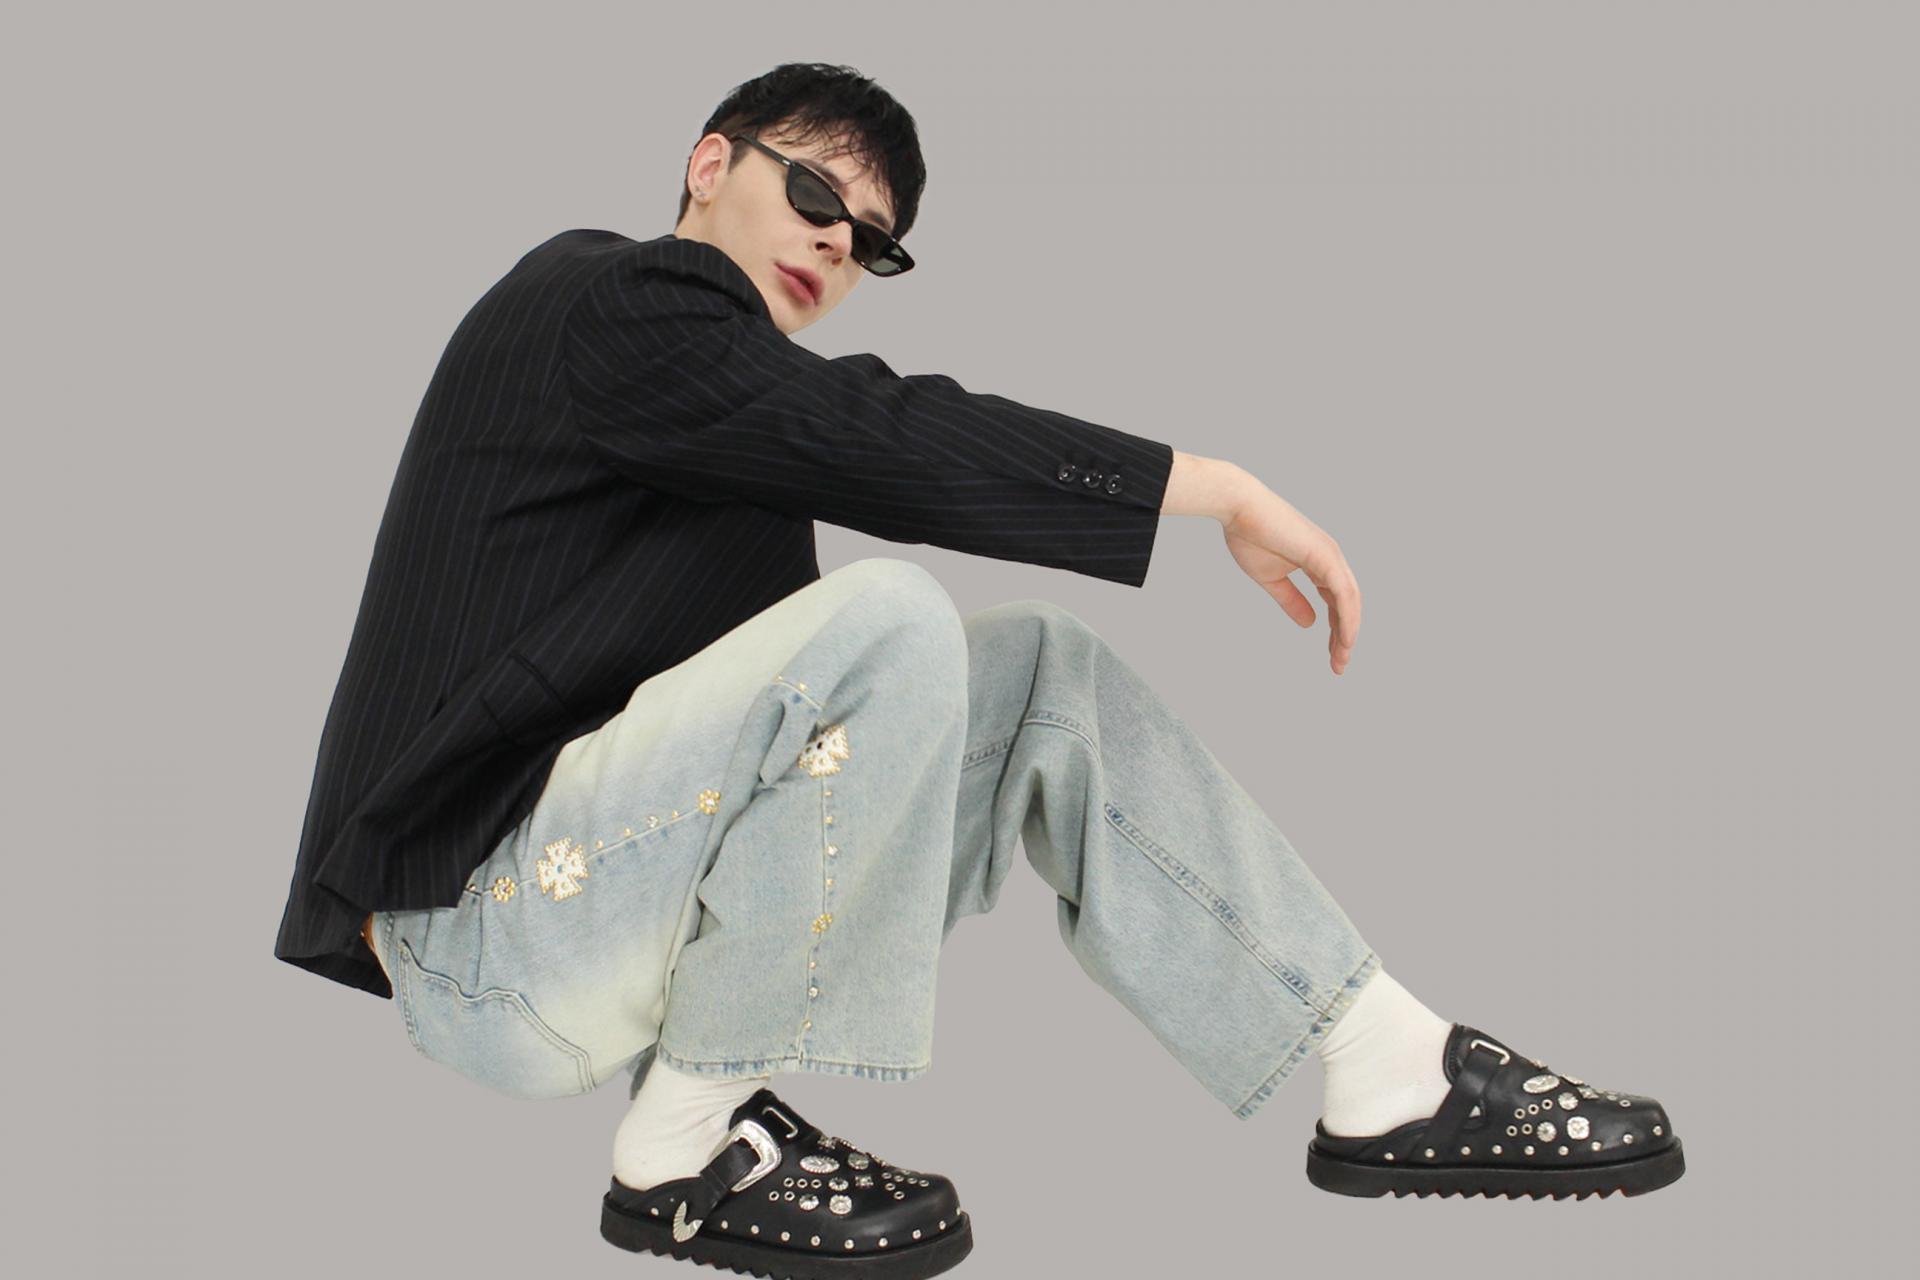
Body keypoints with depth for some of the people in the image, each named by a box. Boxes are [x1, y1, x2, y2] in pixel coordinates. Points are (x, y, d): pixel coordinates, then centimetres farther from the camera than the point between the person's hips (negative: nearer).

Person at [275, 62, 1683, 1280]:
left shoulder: (711, 381, 21)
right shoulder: (603, 304, -7)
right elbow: (886, 440, -18)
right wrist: (1228, 490, -15)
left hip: (598, 871, 9)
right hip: (485, 929, -9)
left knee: (1045, 668, 2)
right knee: (886, 623, -29)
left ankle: (1394, 1072, -3)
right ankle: (686, 1151, -16)